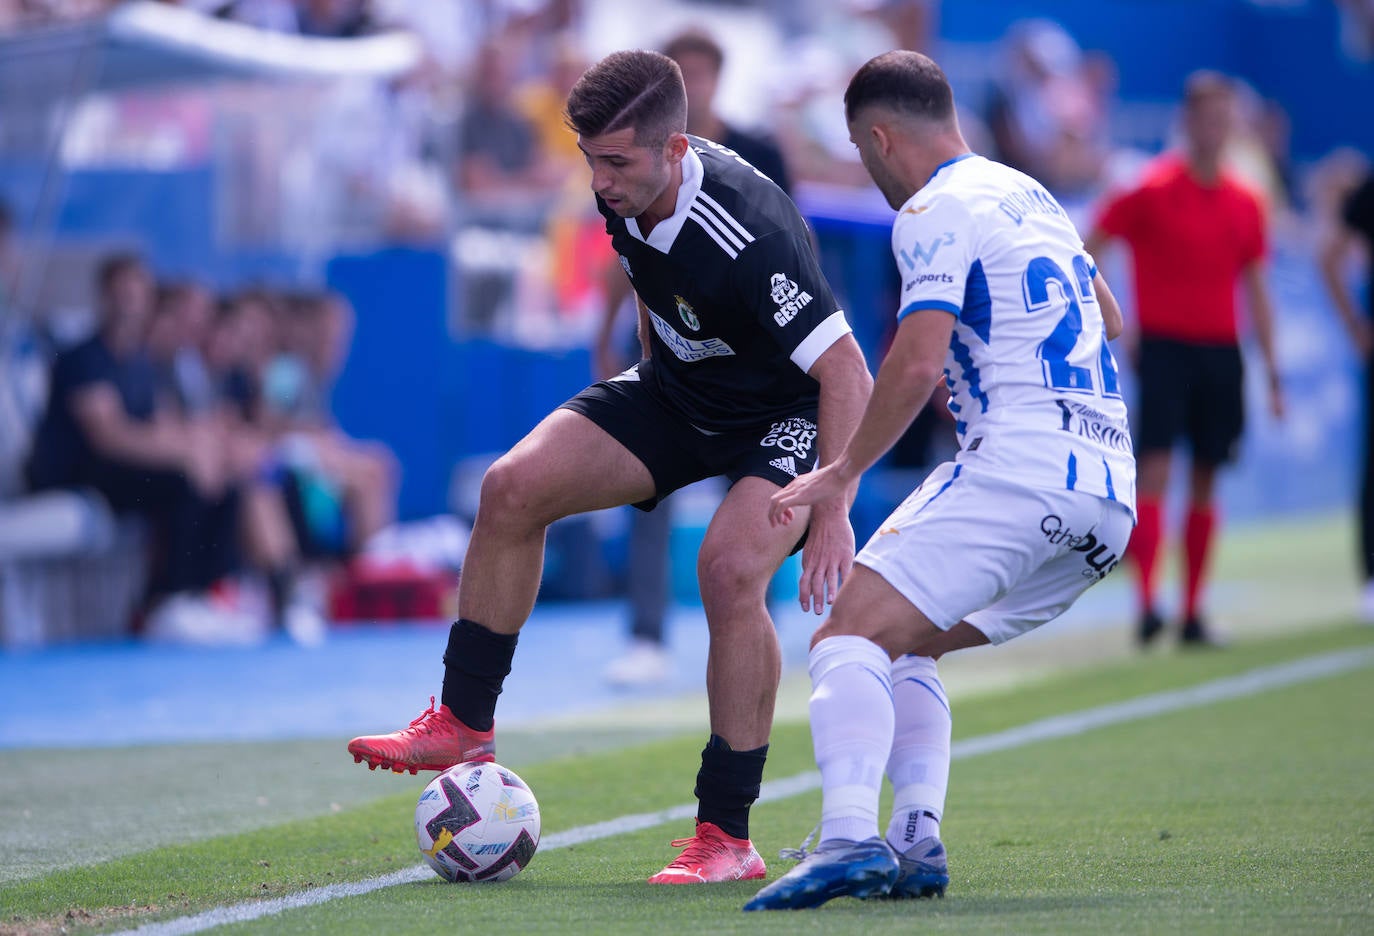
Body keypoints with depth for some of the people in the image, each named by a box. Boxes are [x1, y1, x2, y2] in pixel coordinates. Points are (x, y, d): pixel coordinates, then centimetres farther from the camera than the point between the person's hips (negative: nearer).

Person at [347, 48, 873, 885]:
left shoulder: (748, 235, -36)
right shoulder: (627, 193, -12)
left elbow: (848, 376, -35)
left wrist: (833, 511, -43)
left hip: (786, 415, -7)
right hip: (677, 391, 8)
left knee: (730, 568, -31)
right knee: (513, 488, -7)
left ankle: (728, 837, -20)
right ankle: (464, 726, 8)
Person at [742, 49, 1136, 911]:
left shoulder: (937, 210, -3)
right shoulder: (1031, 195, 24)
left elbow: (917, 365, -14)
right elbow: (1110, 319, 40)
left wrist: (841, 473, -3)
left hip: (1020, 466, -9)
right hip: (1113, 492, 9)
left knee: (853, 636, -13)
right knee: (902, 647, 19)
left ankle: (851, 838, -34)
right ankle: (917, 841, 2)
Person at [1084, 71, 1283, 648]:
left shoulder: (1244, 204, 8)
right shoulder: (1151, 190, -6)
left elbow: (1256, 292, 14)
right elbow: (1087, 252, -3)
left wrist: (1272, 370, 12)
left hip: (1220, 351, 5)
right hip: (1163, 346, -5)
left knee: (1206, 484, 6)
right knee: (1155, 469, -14)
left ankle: (1193, 614, 11)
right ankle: (1146, 604, -18)